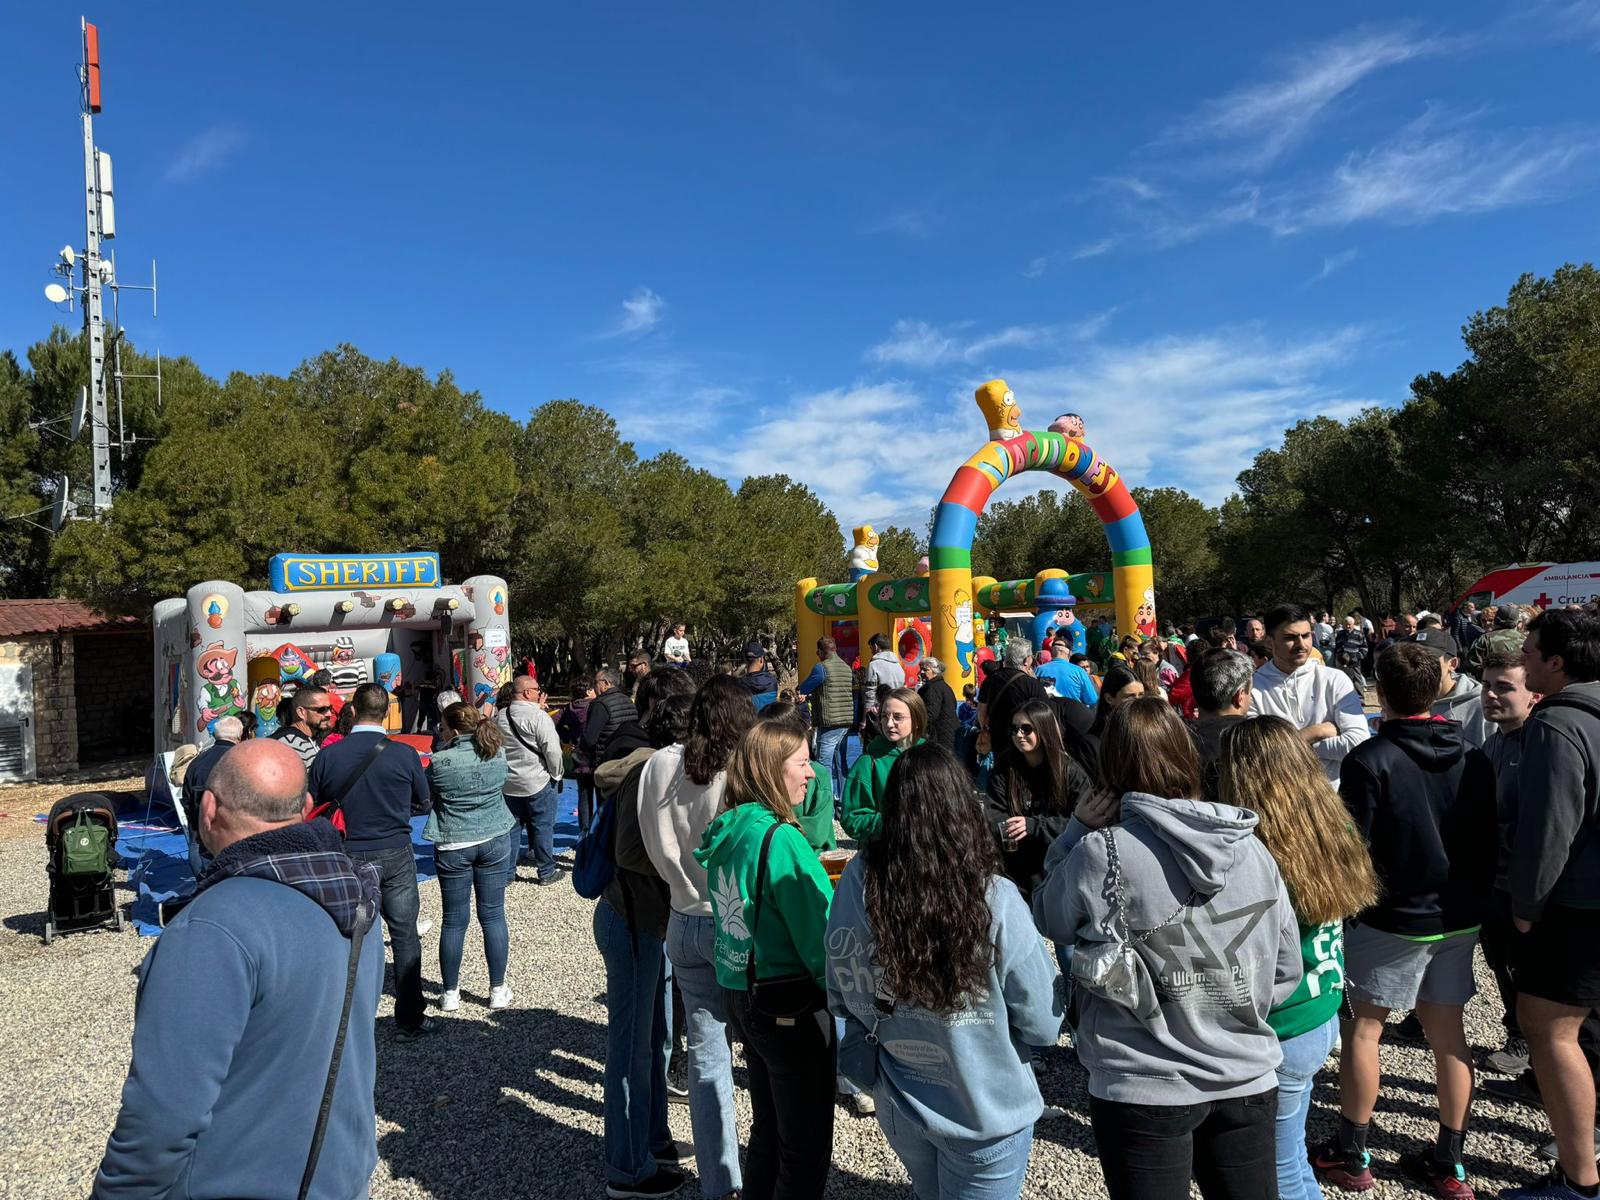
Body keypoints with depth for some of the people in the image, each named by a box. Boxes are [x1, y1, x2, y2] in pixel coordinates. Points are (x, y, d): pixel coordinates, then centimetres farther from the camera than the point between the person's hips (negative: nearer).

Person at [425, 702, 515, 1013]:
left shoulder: (441, 762, -17)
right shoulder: (497, 755, -6)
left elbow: (425, 796, -1)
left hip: (453, 845, -3)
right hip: (495, 840, 3)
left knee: (454, 921, 8)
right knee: (493, 915, 9)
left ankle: (450, 993, 19)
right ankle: (498, 990, 16)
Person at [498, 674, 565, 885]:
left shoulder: (499, 717, 5)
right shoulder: (539, 716, -17)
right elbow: (552, 750, -18)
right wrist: (556, 774, -5)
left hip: (509, 784, 6)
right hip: (538, 782, -6)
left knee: (511, 827, 14)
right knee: (543, 827, 5)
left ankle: (507, 873, 19)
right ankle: (546, 872, 13)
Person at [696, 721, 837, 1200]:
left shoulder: (726, 831, 3)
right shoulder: (781, 838, -22)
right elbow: (822, 937, -20)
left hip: (741, 999, 8)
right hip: (791, 1011, -8)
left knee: (767, 1130, 23)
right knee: (806, 1148, 7)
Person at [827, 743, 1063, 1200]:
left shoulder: (858, 882, -19)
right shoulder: (995, 900, -27)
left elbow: (841, 998, -5)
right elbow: (1043, 1024, -16)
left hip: (899, 1106, 3)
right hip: (986, 1111, -3)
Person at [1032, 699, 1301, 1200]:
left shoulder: (1101, 854, -20)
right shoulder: (1251, 846, -5)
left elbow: (1050, 919, -1)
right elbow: (1286, 968, 4)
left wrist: (1076, 833, -2)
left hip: (1145, 1088, -3)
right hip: (1248, 1079, 4)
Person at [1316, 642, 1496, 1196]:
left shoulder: (1369, 760, -18)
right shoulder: (1474, 758, 0)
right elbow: (1490, 840, 7)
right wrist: (1475, 899, 19)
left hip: (1392, 919, -5)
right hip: (1460, 918, 6)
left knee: (1363, 1026, 7)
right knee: (1448, 1033, 13)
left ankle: (1351, 1155, 17)